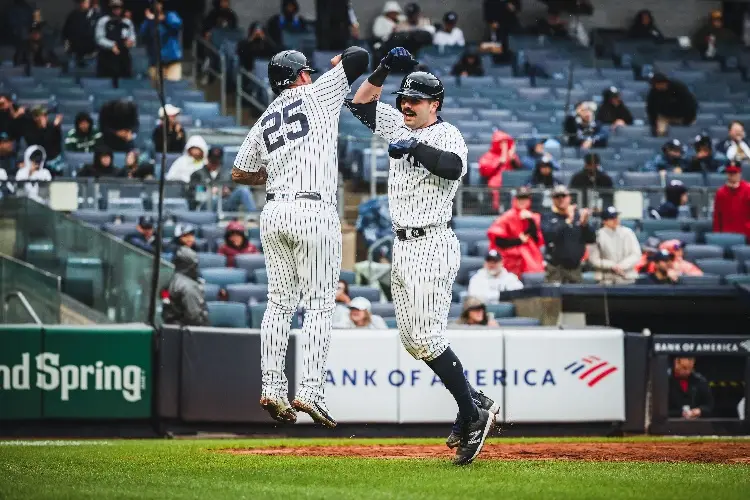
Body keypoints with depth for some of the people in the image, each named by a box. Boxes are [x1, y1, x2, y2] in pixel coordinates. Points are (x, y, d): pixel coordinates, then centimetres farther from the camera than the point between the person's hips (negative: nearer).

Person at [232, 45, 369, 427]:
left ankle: (271, 388, 6)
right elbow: (358, 57, 2)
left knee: (280, 303, 11)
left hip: (273, 213, 5)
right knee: (319, 305, -3)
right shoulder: (318, 94, 4)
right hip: (313, 212, -5)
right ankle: (309, 391, -11)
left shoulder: (265, 120, 18)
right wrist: (338, 63, 23)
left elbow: (239, 174, 20)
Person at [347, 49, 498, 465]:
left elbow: (453, 167, -31)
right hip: (402, 247, 9)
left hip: (432, 247, -9)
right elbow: (361, 104, 18)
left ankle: (473, 416, -6)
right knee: (412, 341, 10)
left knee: (427, 339, -14)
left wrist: (416, 148, -35)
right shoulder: (401, 129, 14)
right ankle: (473, 403, 18)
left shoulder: (446, 135, -10)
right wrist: (383, 70, 5)